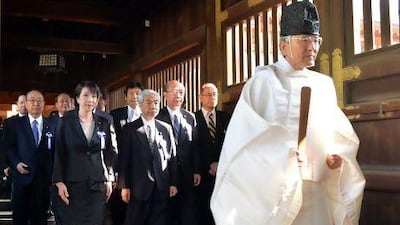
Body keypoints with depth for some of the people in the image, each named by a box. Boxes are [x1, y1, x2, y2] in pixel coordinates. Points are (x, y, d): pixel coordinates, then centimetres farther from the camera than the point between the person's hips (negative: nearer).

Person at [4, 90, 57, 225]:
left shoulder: (52, 126, 8)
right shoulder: (16, 124, 4)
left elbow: (56, 150, 7)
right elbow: (8, 147, 3)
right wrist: (16, 163, -12)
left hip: (44, 178, 1)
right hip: (22, 176, -1)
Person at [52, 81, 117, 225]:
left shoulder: (104, 123, 6)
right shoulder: (66, 121, -1)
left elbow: (109, 153, 11)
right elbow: (59, 153, -1)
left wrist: (109, 179, 7)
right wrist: (59, 182, -7)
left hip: (98, 184, 2)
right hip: (72, 183, -2)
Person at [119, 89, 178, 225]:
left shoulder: (166, 128, 8)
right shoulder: (130, 129, 0)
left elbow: (172, 156, 7)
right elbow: (125, 159, -3)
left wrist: (173, 183, 3)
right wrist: (124, 186, -6)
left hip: (162, 186, 2)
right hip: (139, 187, -2)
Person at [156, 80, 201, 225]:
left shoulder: (190, 117, 7)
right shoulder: (157, 117, -4)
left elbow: (194, 146, 6)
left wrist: (196, 171, 2)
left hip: (187, 174, 3)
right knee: (168, 212, 9)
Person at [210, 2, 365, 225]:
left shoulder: (324, 84, 12)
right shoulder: (265, 79, -5)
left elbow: (337, 130, 15)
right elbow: (246, 133, -13)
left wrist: (337, 154, -4)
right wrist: (281, 154, -25)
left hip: (318, 187, 6)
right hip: (275, 187, -5)